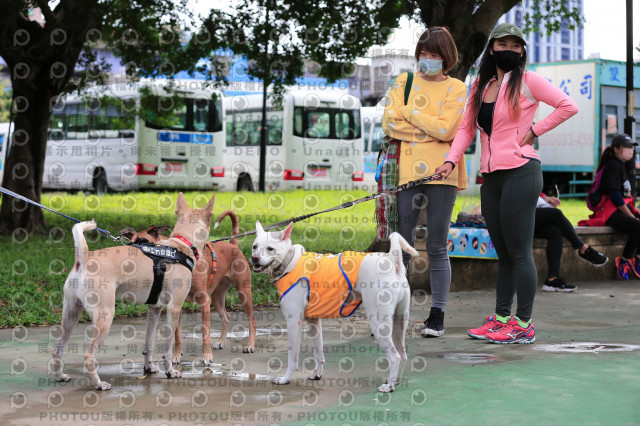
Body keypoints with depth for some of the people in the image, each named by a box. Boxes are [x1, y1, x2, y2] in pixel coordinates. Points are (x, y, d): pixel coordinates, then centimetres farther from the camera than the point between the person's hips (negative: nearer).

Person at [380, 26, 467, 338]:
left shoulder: (456, 89, 5)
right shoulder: (404, 81, 12)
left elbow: (446, 129, -10)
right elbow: (389, 123, 0)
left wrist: (410, 112, -3)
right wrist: (430, 130, -7)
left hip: (441, 173, -2)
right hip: (406, 172, 2)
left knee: (437, 247, 1)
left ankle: (437, 315, 8)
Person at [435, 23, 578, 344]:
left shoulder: (526, 81, -2)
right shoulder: (481, 86, 16)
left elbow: (568, 106, -4)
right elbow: (467, 128, 12)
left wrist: (534, 130, -7)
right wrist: (451, 160, -2)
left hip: (520, 173, -6)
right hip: (491, 178, 6)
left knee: (519, 252, -5)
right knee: (503, 254, 12)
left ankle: (523, 325, -1)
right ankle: (501, 318, 19)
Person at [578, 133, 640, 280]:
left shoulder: (620, 166, 21)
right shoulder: (612, 166, -10)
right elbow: (614, 196, -17)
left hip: (623, 209, 10)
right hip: (610, 212, -10)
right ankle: (624, 262, -16)